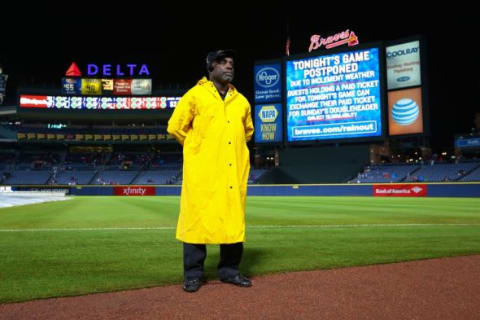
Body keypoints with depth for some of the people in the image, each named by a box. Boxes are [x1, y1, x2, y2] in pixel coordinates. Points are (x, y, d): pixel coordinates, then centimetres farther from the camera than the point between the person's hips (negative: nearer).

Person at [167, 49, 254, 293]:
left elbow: (248, 131, 28)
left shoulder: (241, 101, 15)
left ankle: (229, 270, 18)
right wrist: (197, 148, 6)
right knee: (197, 218, -1)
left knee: (233, 219, 6)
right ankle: (193, 273, 10)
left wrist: (235, 148, 15)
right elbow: (175, 127, 1)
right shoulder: (195, 95, 2)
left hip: (233, 171, 5)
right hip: (201, 172, -4)